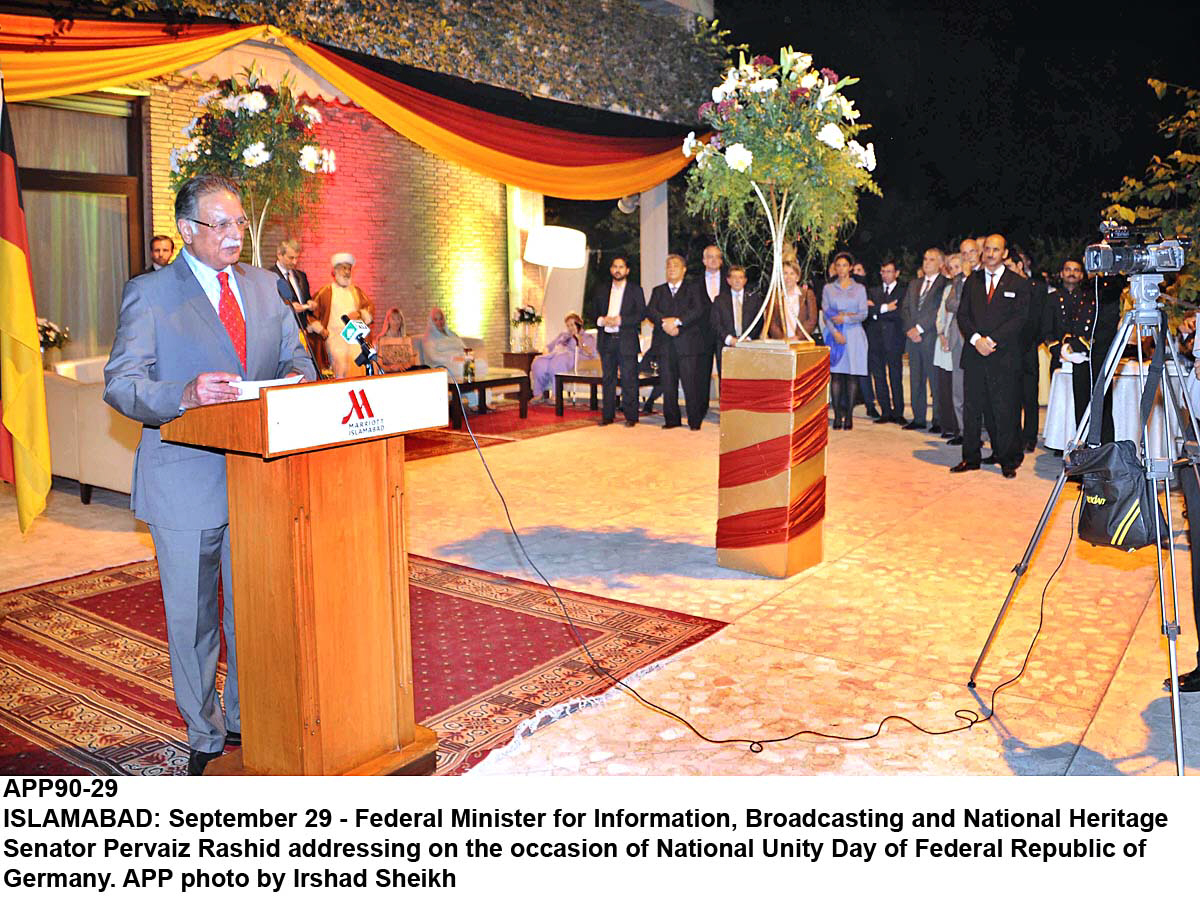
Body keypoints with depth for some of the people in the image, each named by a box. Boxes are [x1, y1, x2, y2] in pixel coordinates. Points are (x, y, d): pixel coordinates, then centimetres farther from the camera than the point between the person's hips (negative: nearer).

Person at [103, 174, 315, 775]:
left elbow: (294, 356, 15)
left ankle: (247, 718, 34)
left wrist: (297, 379, -10)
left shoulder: (263, 286, 11)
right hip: (187, 482, -4)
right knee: (192, 616, 7)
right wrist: (184, 396, -29)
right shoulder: (149, 294, -4)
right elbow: (120, 384, -10)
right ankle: (205, 737, 25)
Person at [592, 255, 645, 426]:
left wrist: (620, 320, -14)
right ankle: (607, 415, 12)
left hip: (627, 341, -3)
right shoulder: (602, 290, 15)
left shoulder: (635, 290, 6)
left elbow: (642, 314, -3)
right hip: (606, 340, 3)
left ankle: (630, 416, 1)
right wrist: (601, 320, -7)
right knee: (607, 378, 6)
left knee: (628, 378, -4)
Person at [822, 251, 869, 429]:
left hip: (853, 336, 0)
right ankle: (837, 416, -2)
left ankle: (848, 416, 1)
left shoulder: (859, 288, 10)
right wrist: (835, 332, -11)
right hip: (834, 335, 0)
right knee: (835, 375, -5)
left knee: (851, 376, -2)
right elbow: (825, 313, 3)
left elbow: (863, 314, 2)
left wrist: (846, 318, -14)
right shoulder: (828, 288, 11)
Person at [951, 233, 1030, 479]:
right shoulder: (972, 281, 14)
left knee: (1005, 410, -1)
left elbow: (1019, 319, -4)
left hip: (1004, 356, -3)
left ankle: (1008, 459, 10)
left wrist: (992, 340, -14)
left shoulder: (1019, 284, 5)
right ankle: (970, 457, 12)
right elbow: (962, 315, 8)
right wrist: (976, 339, -9)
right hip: (974, 356, 3)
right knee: (971, 407, 4)